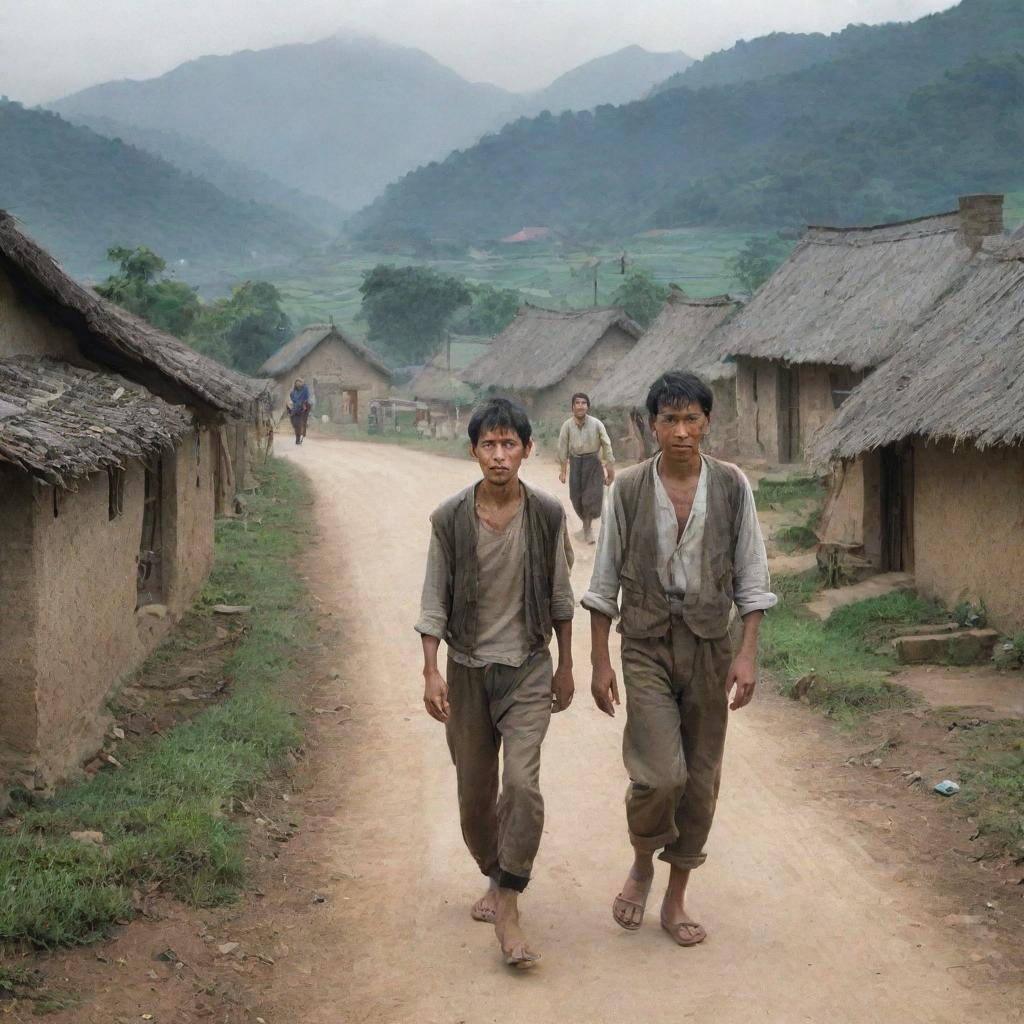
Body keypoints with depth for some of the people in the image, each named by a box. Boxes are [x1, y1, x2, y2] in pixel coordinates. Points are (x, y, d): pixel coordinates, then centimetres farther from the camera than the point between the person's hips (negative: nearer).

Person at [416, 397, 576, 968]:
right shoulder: (450, 519, -6)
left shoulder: (547, 514, -5)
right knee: (474, 793, 10)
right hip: (467, 668, 1)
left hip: (527, 667, -1)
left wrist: (566, 666, 8)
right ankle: (497, 879, 35)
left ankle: (507, 910, -9)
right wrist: (431, 670, -7)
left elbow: (560, 595, 5)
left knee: (522, 781, -18)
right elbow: (435, 599, -1)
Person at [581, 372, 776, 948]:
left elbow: (751, 575, 1)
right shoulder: (630, 488, -4)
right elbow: (606, 580, 1)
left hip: (709, 644, 2)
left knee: (701, 778, 7)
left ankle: (676, 899, 22)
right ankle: (642, 866, 15)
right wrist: (600, 660, -1)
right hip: (647, 644, -2)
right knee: (660, 773, -15)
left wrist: (748, 653, -6)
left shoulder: (731, 486, -2)